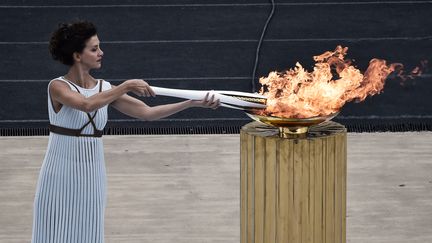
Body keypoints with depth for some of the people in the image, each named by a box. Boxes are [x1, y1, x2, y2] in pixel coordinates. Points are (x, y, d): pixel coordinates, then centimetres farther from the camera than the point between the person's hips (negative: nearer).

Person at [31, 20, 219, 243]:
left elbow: (146, 112, 2)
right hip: (60, 175, -5)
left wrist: (193, 103, -5)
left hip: (91, 175, 5)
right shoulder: (58, 87, -11)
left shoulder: (104, 88, 5)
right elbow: (87, 105, -30)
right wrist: (126, 87, -26)